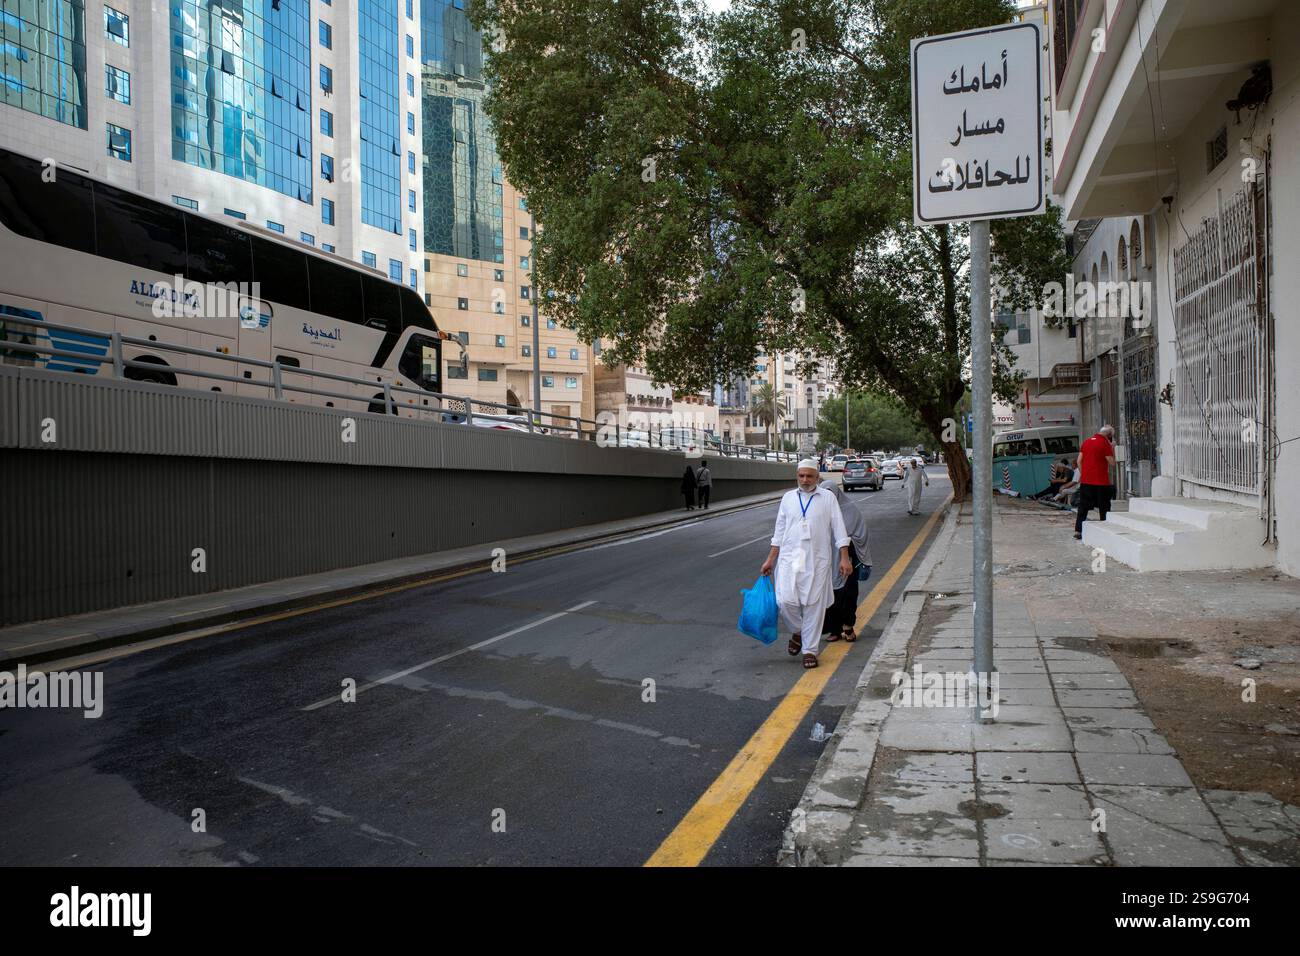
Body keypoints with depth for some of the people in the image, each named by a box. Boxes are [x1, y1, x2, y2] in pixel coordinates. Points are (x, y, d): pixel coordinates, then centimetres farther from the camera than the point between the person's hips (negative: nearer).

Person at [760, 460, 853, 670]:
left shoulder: (828, 498, 5)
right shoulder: (788, 498, 10)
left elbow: (839, 529, 3)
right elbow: (779, 532, 15)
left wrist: (844, 558, -5)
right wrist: (770, 560, 13)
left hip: (817, 560, -1)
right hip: (789, 558, 1)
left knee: (814, 605, 0)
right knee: (786, 601, -10)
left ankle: (809, 650, 13)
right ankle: (797, 632, 20)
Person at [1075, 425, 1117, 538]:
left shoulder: (1086, 442, 9)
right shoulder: (1105, 444, -9)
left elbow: (1079, 461, 9)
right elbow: (1112, 463, -7)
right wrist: (1113, 448, 1)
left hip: (1085, 481, 5)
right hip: (1101, 482, -5)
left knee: (1083, 506, 5)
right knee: (1104, 508, 6)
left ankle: (1078, 530, 0)